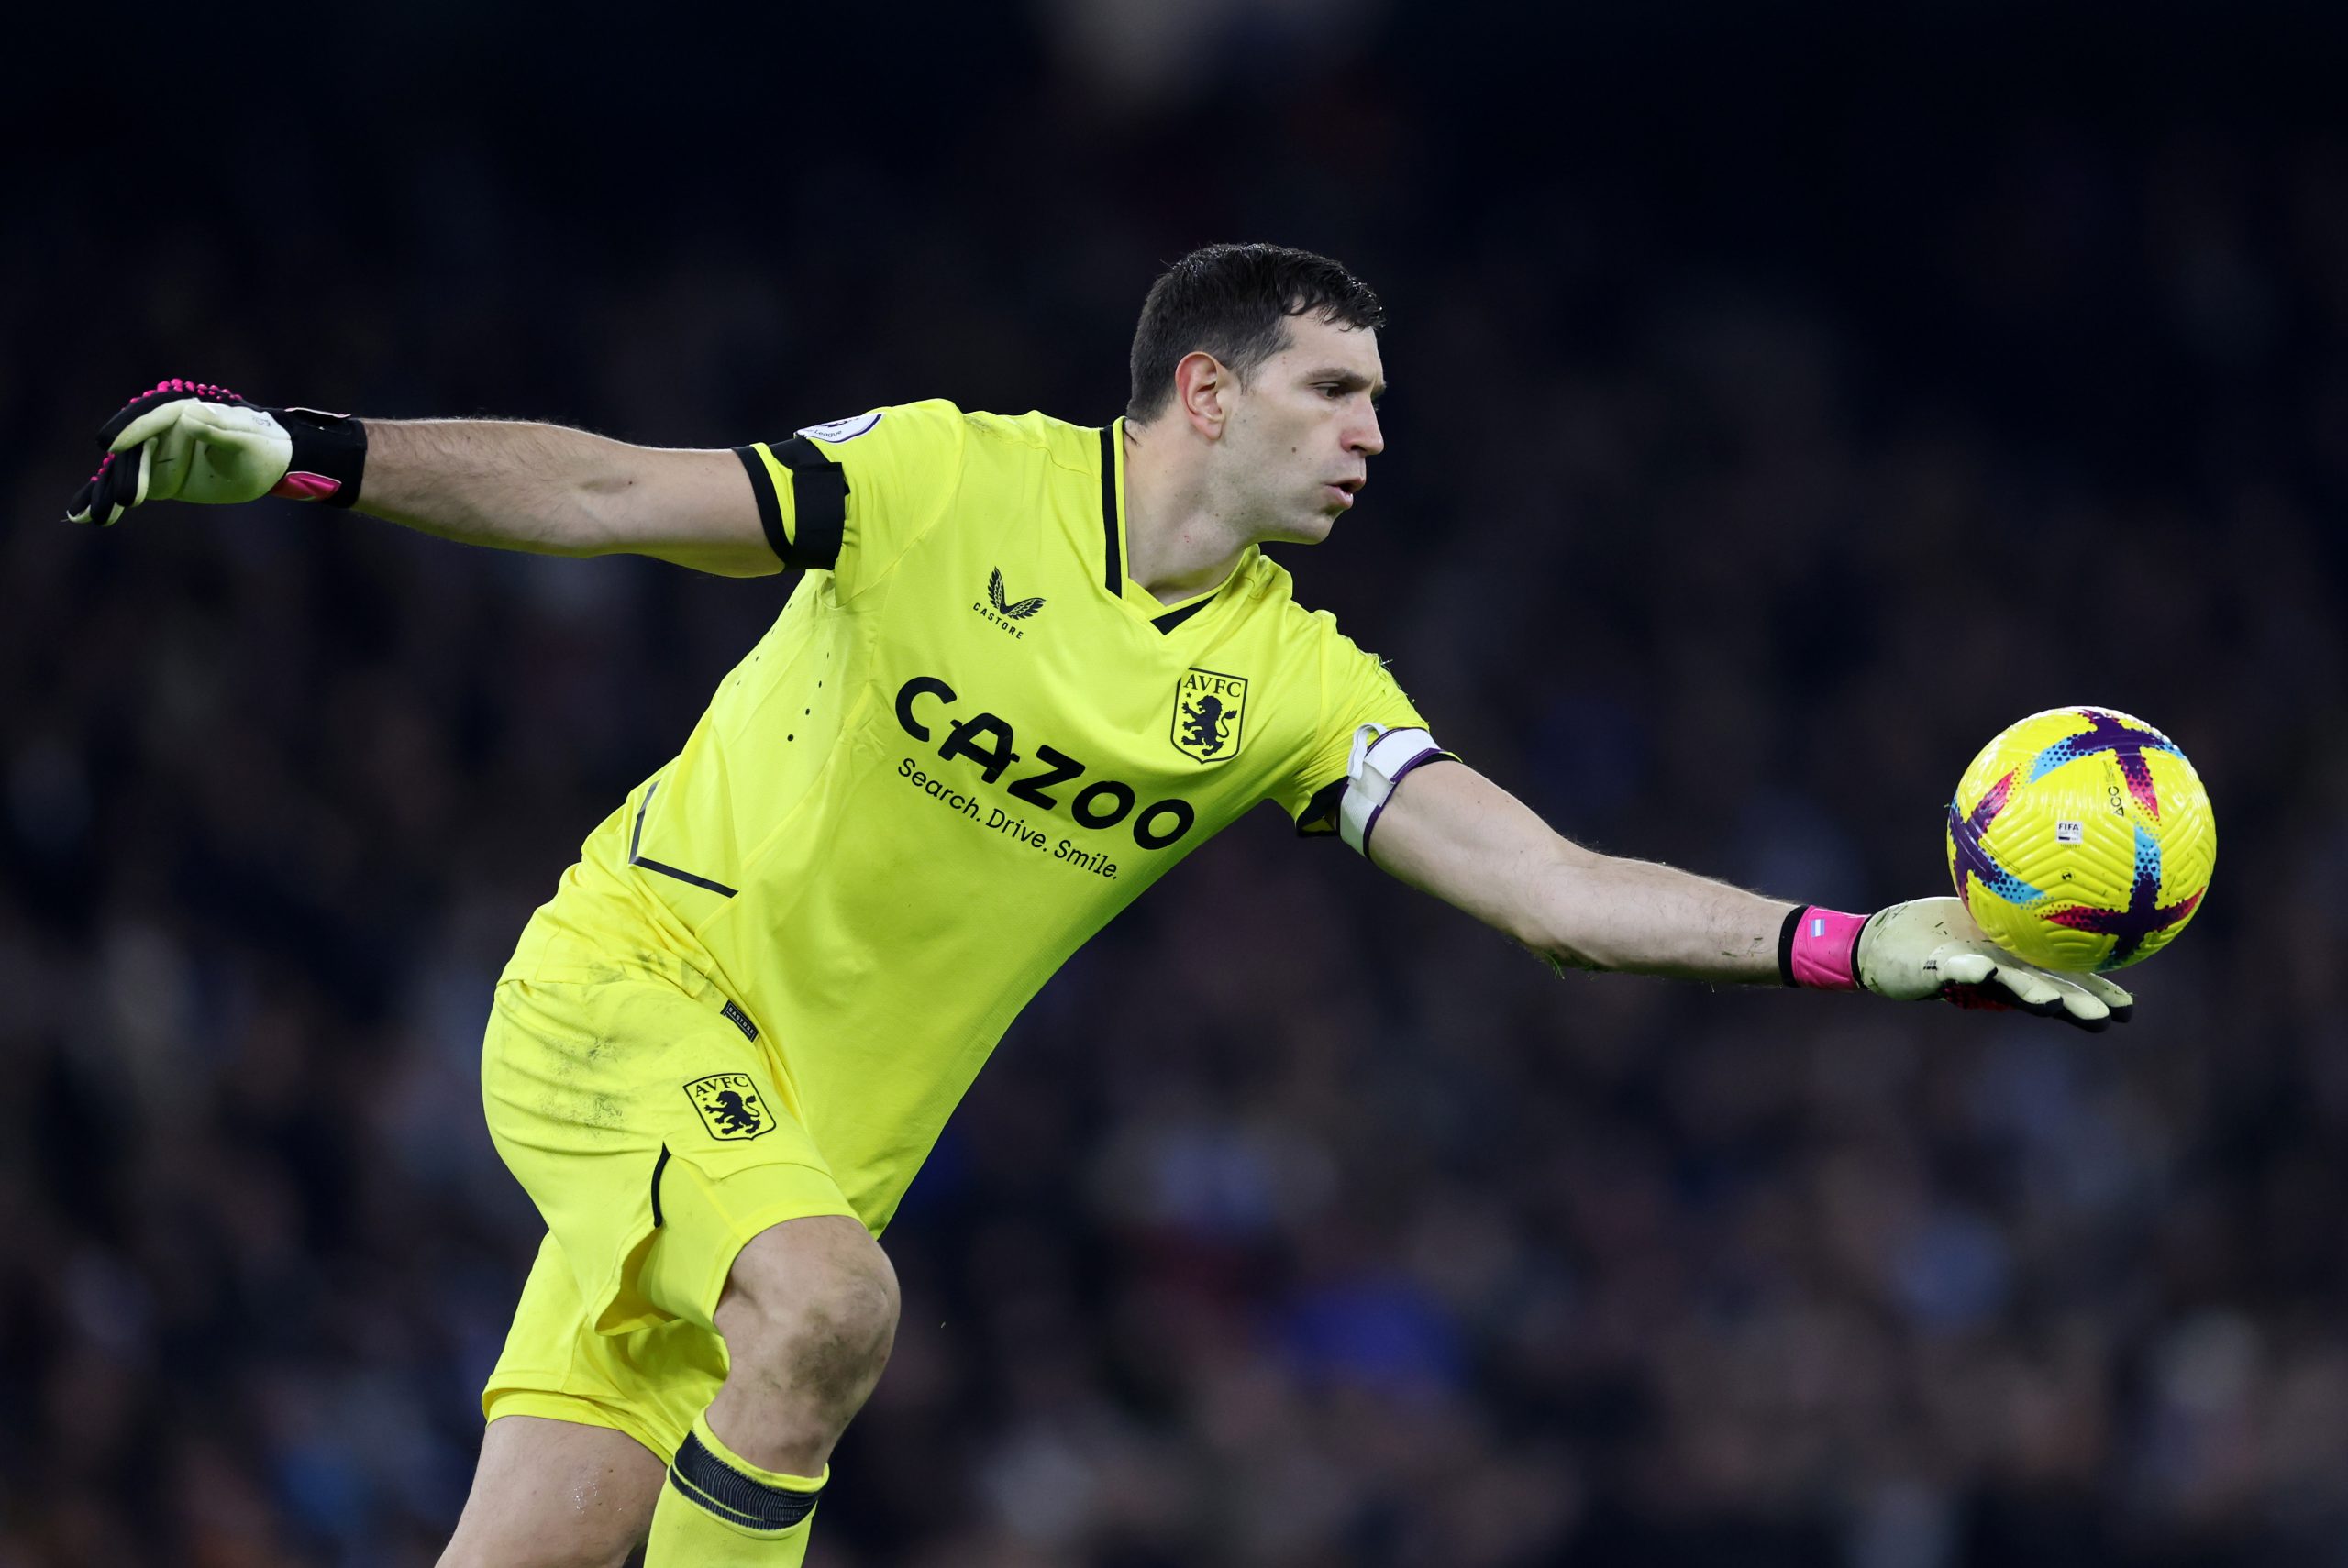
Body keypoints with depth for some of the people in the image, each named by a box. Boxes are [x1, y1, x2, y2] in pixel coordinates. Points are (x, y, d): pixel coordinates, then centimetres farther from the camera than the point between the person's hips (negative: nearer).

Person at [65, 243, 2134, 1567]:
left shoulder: (1289, 685, -1)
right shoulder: (951, 482, -10)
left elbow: (1556, 888, -7)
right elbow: (603, 493, -9)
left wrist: (1862, 949, -19)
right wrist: (303, 451, -21)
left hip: (812, 1125, 4)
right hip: (629, 989, -4)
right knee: (831, 1304, -32)